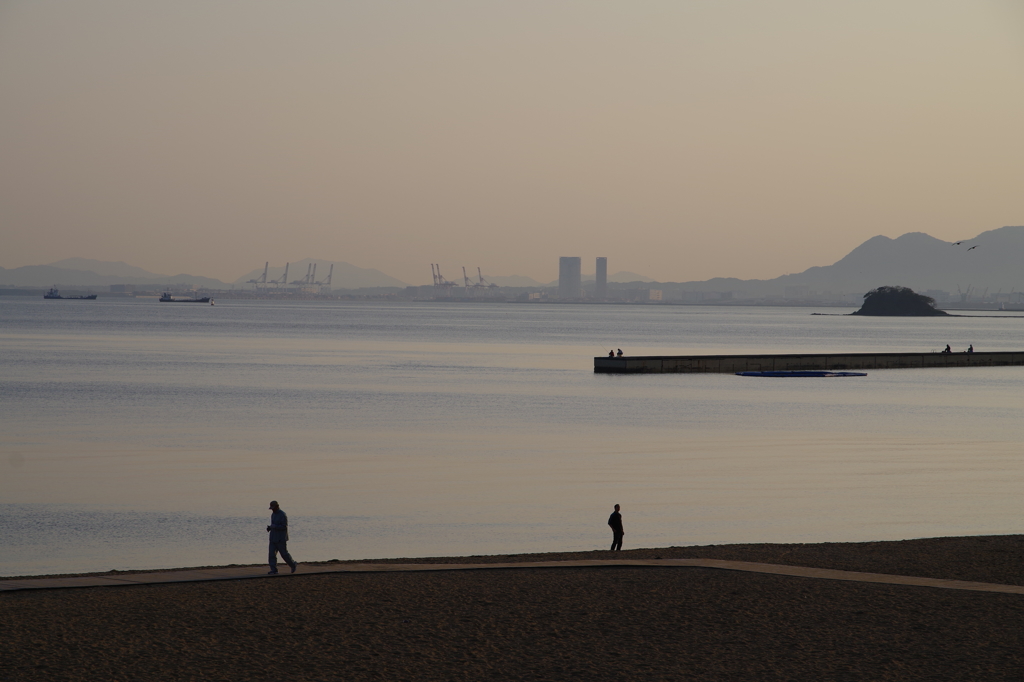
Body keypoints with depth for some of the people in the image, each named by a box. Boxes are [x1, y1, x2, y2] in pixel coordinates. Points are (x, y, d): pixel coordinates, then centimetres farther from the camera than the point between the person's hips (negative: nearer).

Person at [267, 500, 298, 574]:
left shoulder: (283, 515, -15)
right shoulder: (273, 515, 12)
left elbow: (284, 527, -20)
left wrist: (273, 526, -25)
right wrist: (269, 528, 2)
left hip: (281, 539, -8)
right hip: (273, 538, 8)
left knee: (284, 554, 1)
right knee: (272, 554, -4)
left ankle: (293, 564, 25)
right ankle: (273, 570, -5)